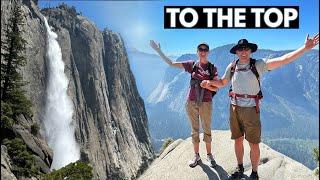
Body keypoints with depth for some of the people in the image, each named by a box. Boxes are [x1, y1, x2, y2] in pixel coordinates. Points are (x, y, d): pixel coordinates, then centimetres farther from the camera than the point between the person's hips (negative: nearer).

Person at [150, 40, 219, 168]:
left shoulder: (212, 68, 0)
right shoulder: (192, 65, 3)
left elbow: (215, 88, -1)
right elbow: (171, 63, 2)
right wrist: (159, 51, -5)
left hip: (206, 103, -1)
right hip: (191, 102, 1)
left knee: (207, 129, 9)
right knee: (194, 130, 10)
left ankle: (209, 155, 24)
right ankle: (196, 156, 22)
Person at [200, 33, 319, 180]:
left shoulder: (258, 65, -8)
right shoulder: (232, 67, 1)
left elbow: (283, 60, -17)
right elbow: (222, 82, 17)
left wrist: (306, 48, -25)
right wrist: (209, 82, -3)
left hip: (251, 109, -3)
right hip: (234, 108, 3)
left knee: (254, 144, 3)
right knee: (238, 140, 15)